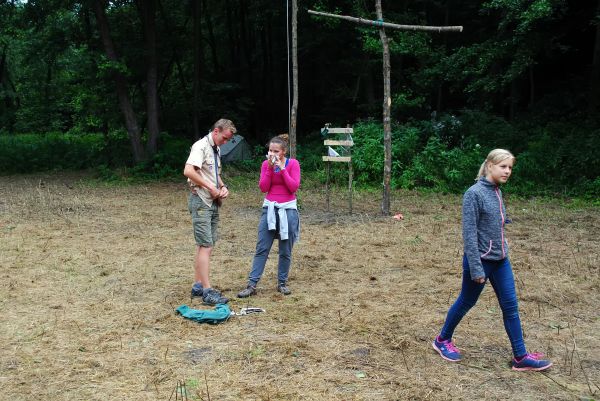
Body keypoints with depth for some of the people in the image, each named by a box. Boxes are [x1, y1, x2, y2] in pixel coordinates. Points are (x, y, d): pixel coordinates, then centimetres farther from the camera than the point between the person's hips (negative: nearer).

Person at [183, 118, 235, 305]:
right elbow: (188, 171, -27)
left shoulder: (216, 149, 16)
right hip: (201, 201, -9)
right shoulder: (201, 146, -13)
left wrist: (223, 187, 7)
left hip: (213, 202, 9)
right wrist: (210, 187, -22)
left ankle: (198, 286, 19)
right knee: (206, 246, -11)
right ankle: (208, 292, -10)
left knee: (203, 245, 12)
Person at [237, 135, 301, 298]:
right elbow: (263, 188, -5)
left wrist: (282, 168, -16)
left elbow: (294, 187, -13)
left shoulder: (293, 164, -5)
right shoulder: (266, 164, 2)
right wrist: (270, 168, -13)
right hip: (269, 209, 2)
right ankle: (252, 285, 2)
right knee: (261, 249, 0)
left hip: (288, 210, -2)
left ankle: (282, 283, 20)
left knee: (285, 251, 7)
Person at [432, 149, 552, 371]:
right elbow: (469, 234, -19)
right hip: (481, 260, -7)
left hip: (501, 261, 7)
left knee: (510, 306, 7)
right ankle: (443, 340, 30)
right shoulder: (474, 193, -17)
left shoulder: (497, 192, 6)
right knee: (466, 302, 10)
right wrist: (476, 268, -20)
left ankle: (521, 357, 16)